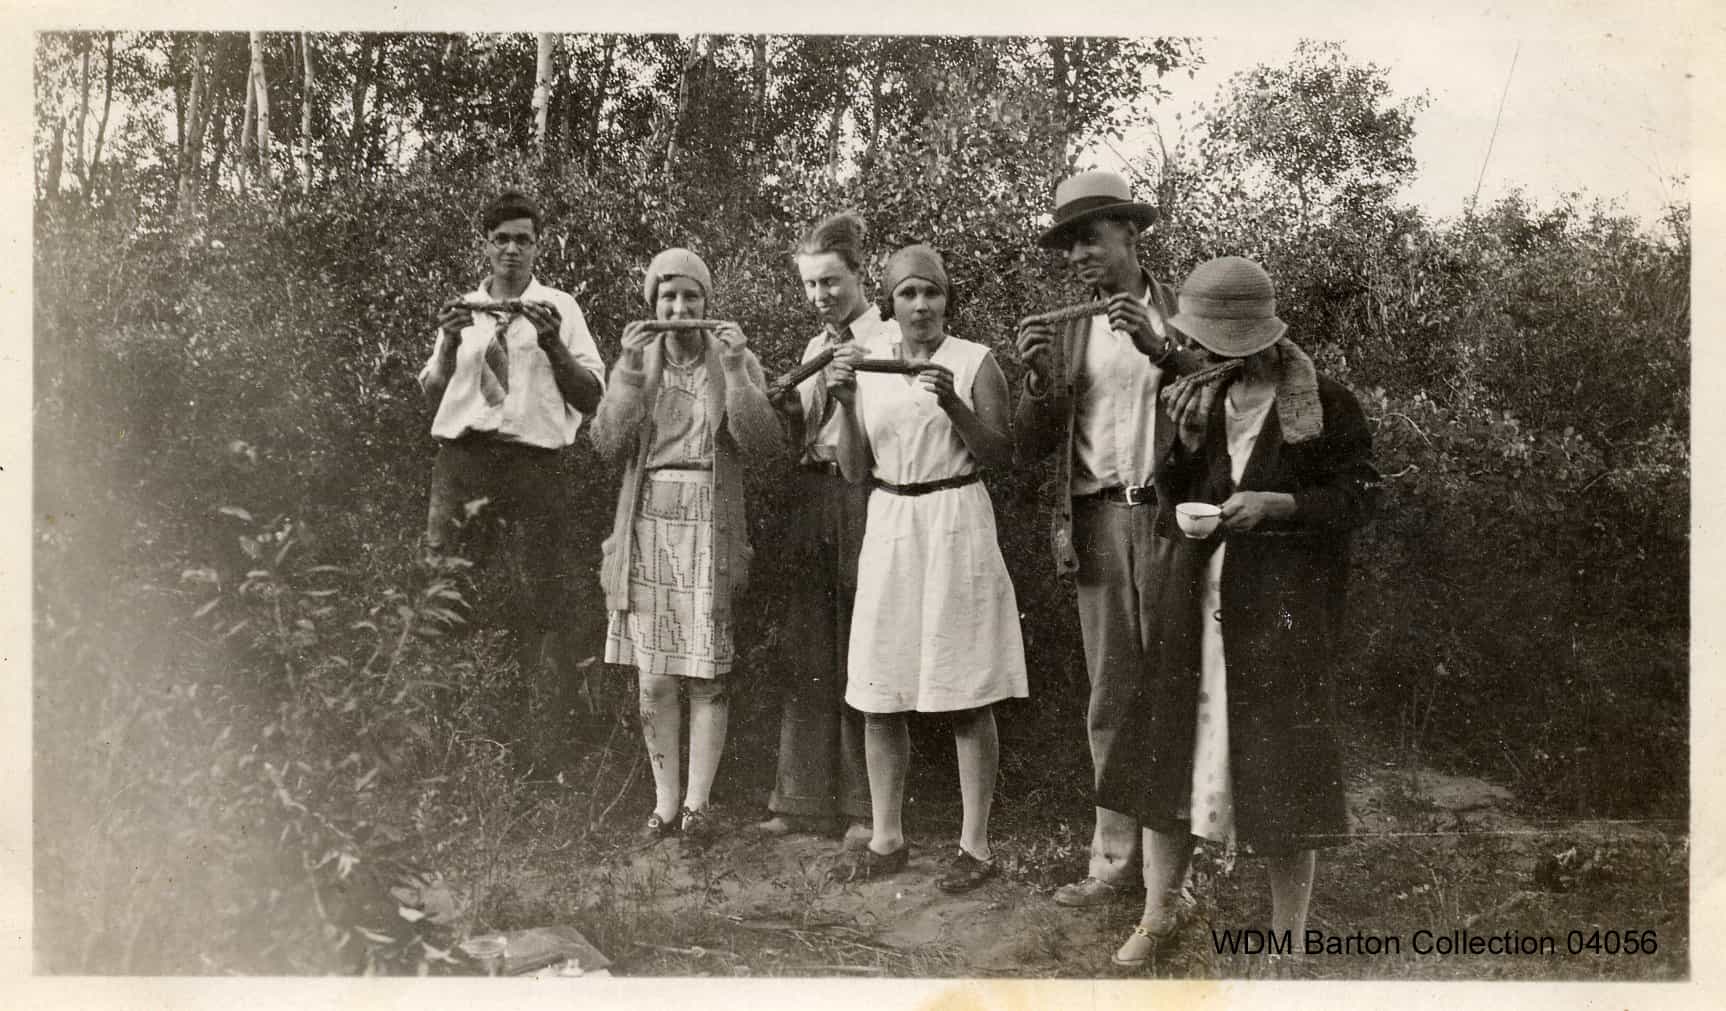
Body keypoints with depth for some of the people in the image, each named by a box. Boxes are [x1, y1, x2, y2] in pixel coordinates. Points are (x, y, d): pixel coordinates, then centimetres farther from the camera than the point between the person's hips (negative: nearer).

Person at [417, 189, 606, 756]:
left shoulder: (559, 309, 11)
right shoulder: (462, 309, 18)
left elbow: (591, 398, 4)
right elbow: (430, 396, 14)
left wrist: (553, 345, -9)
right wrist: (448, 345, -2)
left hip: (535, 463, -1)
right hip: (463, 457, 2)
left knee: (535, 602, -3)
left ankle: (521, 734, 3)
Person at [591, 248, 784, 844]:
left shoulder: (737, 362, 4)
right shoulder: (636, 361, 9)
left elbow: (762, 443, -9)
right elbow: (609, 442, -4)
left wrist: (735, 370, -17)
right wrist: (630, 369, -13)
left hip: (711, 529, -2)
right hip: (649, 525, 2)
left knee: (706, 672, -2)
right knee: (654, 676, 3)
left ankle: (697, 803, 5)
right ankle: (665, 802, 12)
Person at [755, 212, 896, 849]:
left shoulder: (890, 341, -1)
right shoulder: (815, 348, 18)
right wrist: (788, 408, -2)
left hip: (865, 496, -6)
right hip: (812, 496, 6)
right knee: (810, 652, 7)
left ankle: (868, 806, 7)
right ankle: (805, 799, 14)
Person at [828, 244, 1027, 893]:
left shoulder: (974, 363, -1)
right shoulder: (869, 368, 10)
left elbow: (1000, 457, -5)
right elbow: (855, 471, 8)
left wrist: (955, 406, -18)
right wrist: (845, 405, -7)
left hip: (956, 527, -4)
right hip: (888, 530, 4)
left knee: (967, 697, -1)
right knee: (878, 698, 6)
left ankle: (976, 845, 9)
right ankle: (887, 838, 20)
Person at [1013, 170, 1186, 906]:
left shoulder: (1183, 314, 7)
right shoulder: (1067, 332, 14)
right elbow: (1031, 446, 10)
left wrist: (1160, 349, -16)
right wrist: (1038, 379, -8)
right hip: (1099, 522, 3)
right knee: (1111, 696, 4)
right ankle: (1115, 855, 9)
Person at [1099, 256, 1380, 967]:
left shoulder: (1322, 403, -6)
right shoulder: (1203, 396, 9)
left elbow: (1360, 495, -4)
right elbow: (1174, 502, 12)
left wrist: (1280, 503, -17)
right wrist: (1187, 443, -8)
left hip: (1281, 609, -5)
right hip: (1196, 604, 5)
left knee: (1279, 762, 1)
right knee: (1168, 746, 6)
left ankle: (1288, 935, 15)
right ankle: (1158, 913, 22)